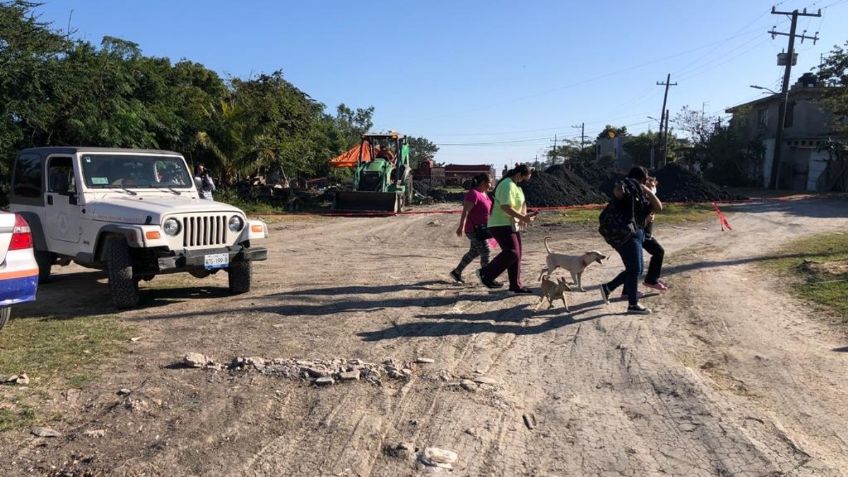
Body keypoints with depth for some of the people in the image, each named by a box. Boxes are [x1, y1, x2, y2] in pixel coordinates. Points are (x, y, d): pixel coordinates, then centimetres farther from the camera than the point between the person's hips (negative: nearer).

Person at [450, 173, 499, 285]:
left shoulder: (484, 194, 13)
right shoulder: (473, 194, -18)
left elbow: (489, 210, 25)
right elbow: (465, 211, -26)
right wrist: (461, 226, -35)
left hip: (480, 228, 10)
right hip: (473, 228, -10)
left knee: (474, 252, 15)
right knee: (485, 252, -8)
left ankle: (456, 272, 25)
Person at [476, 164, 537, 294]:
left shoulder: (516, 186, 16)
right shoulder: (507, 185, -17)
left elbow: (522, 203, 22)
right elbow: (506, 207, -26)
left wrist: (524, 216, 1)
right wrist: (523, 217, -21)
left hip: (512, 225, 11)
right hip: (501, 225, -10)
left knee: (516, 255, 8)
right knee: (511, 253, -17)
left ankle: (516, 285, 13)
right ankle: (486, 273, -6)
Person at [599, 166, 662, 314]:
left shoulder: (641, 195, 17)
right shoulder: (627, 190, -10)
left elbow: (658, 208, 9)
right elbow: (617, 192, -34)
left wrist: (648, 191, 1)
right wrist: (619, 189, -56)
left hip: (637, 234, 10)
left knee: (637, 269, 15)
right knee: (635, 269, -4)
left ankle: (607, 287, 21)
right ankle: (633, 304, 6)